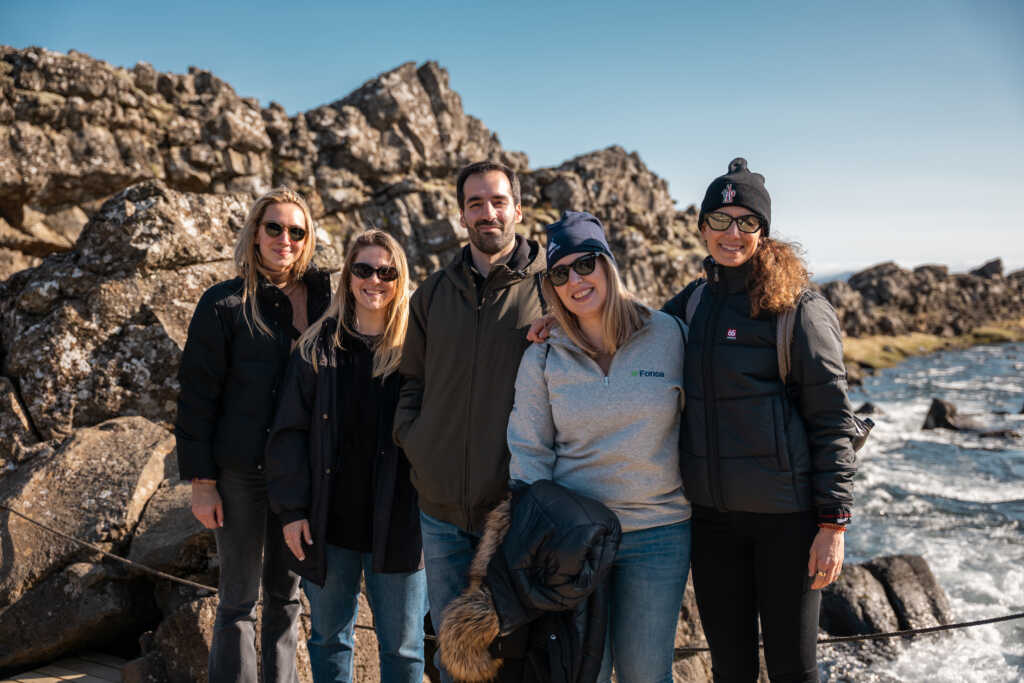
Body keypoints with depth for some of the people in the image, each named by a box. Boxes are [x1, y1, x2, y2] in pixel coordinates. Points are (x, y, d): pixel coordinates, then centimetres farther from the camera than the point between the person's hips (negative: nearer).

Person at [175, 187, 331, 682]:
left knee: (286, 594, 14)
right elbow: (197, 396, -4)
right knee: (238, 599, 4)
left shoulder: (322, 300, 5)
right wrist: (201, 482, -8)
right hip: (241, 473, -3)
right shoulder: (225, 304, -4)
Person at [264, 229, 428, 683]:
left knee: (402, 646, 10)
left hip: (397, 523, -1)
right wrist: (291, 508, -5)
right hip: (328, 524, 2)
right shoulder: (318, 347, 1)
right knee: (328, 636, 17)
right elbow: (290, 432, 1)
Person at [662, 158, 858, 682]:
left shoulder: (799, 309, -8)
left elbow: (833, 421, -8)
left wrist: (833, 522, -12)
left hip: (786, 517, -4)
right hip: (711, 516, 5)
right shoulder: (691, 303, 7)